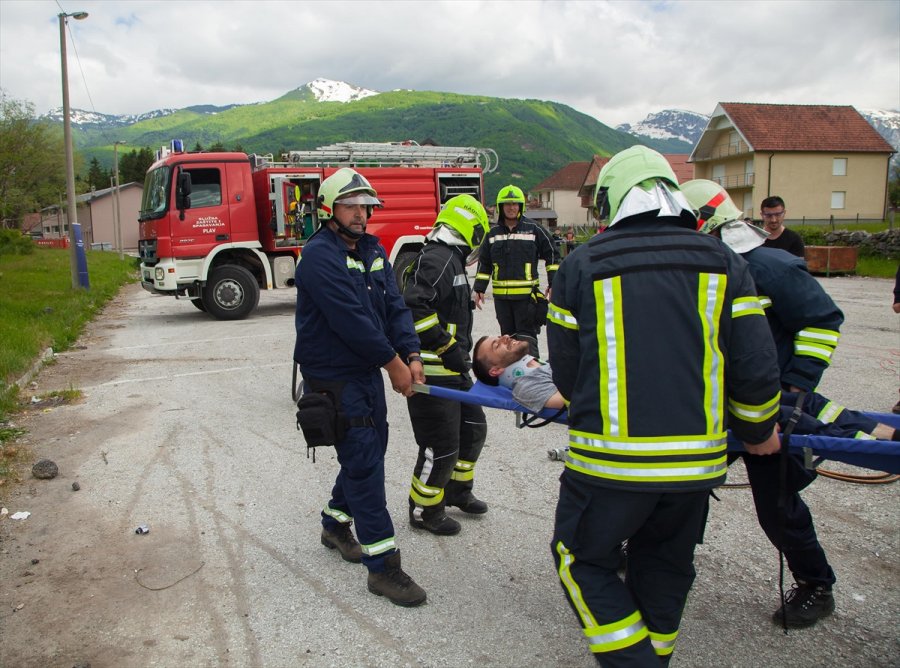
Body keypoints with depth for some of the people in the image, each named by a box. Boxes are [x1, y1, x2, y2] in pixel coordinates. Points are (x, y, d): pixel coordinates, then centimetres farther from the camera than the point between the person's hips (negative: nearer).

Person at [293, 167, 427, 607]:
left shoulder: (372, 251, 10)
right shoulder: (319, 255, -16)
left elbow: (395, 306, 5)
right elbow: (351, 319, -23)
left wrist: (412, 356, -9)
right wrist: (393, 363, -17)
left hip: (368, 372, 8)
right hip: (333, 377, -8)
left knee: (368, 451, 17)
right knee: (364, 461, -8)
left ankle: (335, 524, 40)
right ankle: (382, 565, 0)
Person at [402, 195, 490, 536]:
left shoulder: (449, 260, 17)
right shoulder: (437, 259, -18)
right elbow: (415, 309, -29)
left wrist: (461, 349, 22)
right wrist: (447, 347, -24)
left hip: (452, 370, 11)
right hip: (432, 373, -11)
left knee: (473, 427, 21)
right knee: (441, 444, -2)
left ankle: (457, 490, 39)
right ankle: (424, 510, 17)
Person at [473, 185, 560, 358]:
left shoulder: (533, 229, -1)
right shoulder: (493, 232, 10)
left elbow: (552, 254, 4)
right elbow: (484, 262, 15)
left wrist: (553, 283, 0)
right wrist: (479, 289, 10)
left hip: (527, 294, -4)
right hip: (501, 295, 4)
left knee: (527, 334, -3)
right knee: (508, 335, 12)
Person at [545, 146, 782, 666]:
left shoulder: (582, 265, -3)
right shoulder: (724, 262, 3)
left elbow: (566, 371, 3)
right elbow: (754, 366, 0)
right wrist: (759, 431, 18)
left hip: (611, 458, -3)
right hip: (698, 460, 4)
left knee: (584, 561, 16)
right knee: (666, 572, 23)